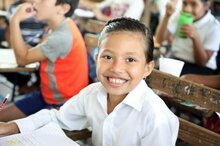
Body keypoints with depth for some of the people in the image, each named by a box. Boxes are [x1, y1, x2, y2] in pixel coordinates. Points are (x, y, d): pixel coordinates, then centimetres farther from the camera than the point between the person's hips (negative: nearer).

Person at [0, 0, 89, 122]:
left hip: (64, 106, -9)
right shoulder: (61, 27, 0)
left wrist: (15, 20, -18)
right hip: (47, 96, 9)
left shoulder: (62, 36, -29)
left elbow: (23, 58, -20)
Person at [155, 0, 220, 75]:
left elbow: (202, 62, -13)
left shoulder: (214, 27, -11)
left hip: (199, 68, -4)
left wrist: (195, 37, -29)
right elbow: (159, 39, -5)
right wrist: (167, 16, -18)